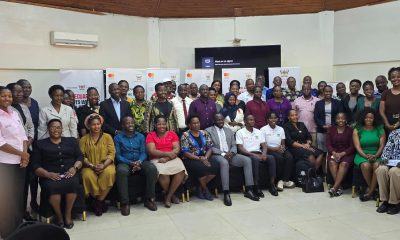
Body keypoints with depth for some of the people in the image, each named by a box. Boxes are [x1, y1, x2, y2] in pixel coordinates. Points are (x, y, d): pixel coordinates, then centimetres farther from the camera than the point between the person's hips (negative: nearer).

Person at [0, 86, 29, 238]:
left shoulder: (14, 113, 10)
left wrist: (25, 155, -4)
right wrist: (21, 153, -11)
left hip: (20, 162, 7)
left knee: (19, 195, 15)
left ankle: (18, 227, 30)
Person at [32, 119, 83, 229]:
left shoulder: (71, 141, 20)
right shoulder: (40, 144, 15)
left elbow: (80, 157, 11)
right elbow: (35, 165, 5)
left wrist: (74, 168, -10)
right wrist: (48, 174, -14)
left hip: (69, 173, 1)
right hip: (50, 176, -1)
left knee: (72, 183, -34)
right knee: (52, 186, -35)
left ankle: (68, 214, -16)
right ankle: (58, 215, -13)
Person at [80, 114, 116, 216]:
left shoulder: (107, 137, 9)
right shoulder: (84, 139, 9)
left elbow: (112, 153, 0)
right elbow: (81, 156, -1)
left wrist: (104, 165, -16)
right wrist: (92, 166, -16)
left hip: (106, 165, 0)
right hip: (90, 166, 0)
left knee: (109, 173, -33)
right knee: (87, 176, -33)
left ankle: (98, 201, -15)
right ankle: (101, 201, -10)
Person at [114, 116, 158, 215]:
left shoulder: (140, 136, 14)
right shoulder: (118, 138, 6)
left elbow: (143, 152, 5)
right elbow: (117, 155, -3)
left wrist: (139, 162, -18)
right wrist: (130, 163, -19)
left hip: (140, 161, 3)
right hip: (125, 162, -2)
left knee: (152, 168, -29)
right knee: (121, 171, -38)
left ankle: (149, 199, -16)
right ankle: (124, 202, -27)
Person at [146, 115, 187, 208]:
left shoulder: (172, 134, 10)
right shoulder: (150, 135, 3)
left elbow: (177, 149, 0)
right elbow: (151, 151, -9)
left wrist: (167, 158, -16)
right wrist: (167, 153, -19)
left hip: (172, 158, 3)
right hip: (157, 159, -2)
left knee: (181, 170, -29)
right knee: (162, 172, -34)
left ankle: (168, 196, -11)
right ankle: (171, 194, -4)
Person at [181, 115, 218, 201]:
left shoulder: (204, 133, 10)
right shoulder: (185, 135, -4)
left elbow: (210, 148, 6)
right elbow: (185, 153, -11)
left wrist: (206, 157, -15)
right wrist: (199, 158, -19)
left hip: (204, 157, 5)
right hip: (191, 159, -5)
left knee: (215, 165, -25)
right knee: (201, 167, -34)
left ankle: (200, 188, -4)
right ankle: (205, 189, -4)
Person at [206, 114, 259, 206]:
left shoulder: (229, 131, 20)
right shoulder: (208, 131, 3)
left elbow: (234, 145, 14)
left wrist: (231, 152, -9)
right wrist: (223, 154, -18)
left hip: (230, 154, 5)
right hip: (217, 155, -5)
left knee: (247, 160, -18)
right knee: (224, 162, -39)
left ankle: (248, 190, -16)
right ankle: (226, 193, -36)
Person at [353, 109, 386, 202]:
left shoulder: (380, 129, 8)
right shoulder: (357, 130, 5)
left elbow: (382, 145, 1)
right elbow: (357, 147, -3)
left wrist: (375, 156, -16)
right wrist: (366, 156, -18)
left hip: (376, 155, 1)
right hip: (362, 155, -1)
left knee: (377, 166, -32)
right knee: (366, 165, -33)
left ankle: (370, 192, -20)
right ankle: (372, 190, -12)